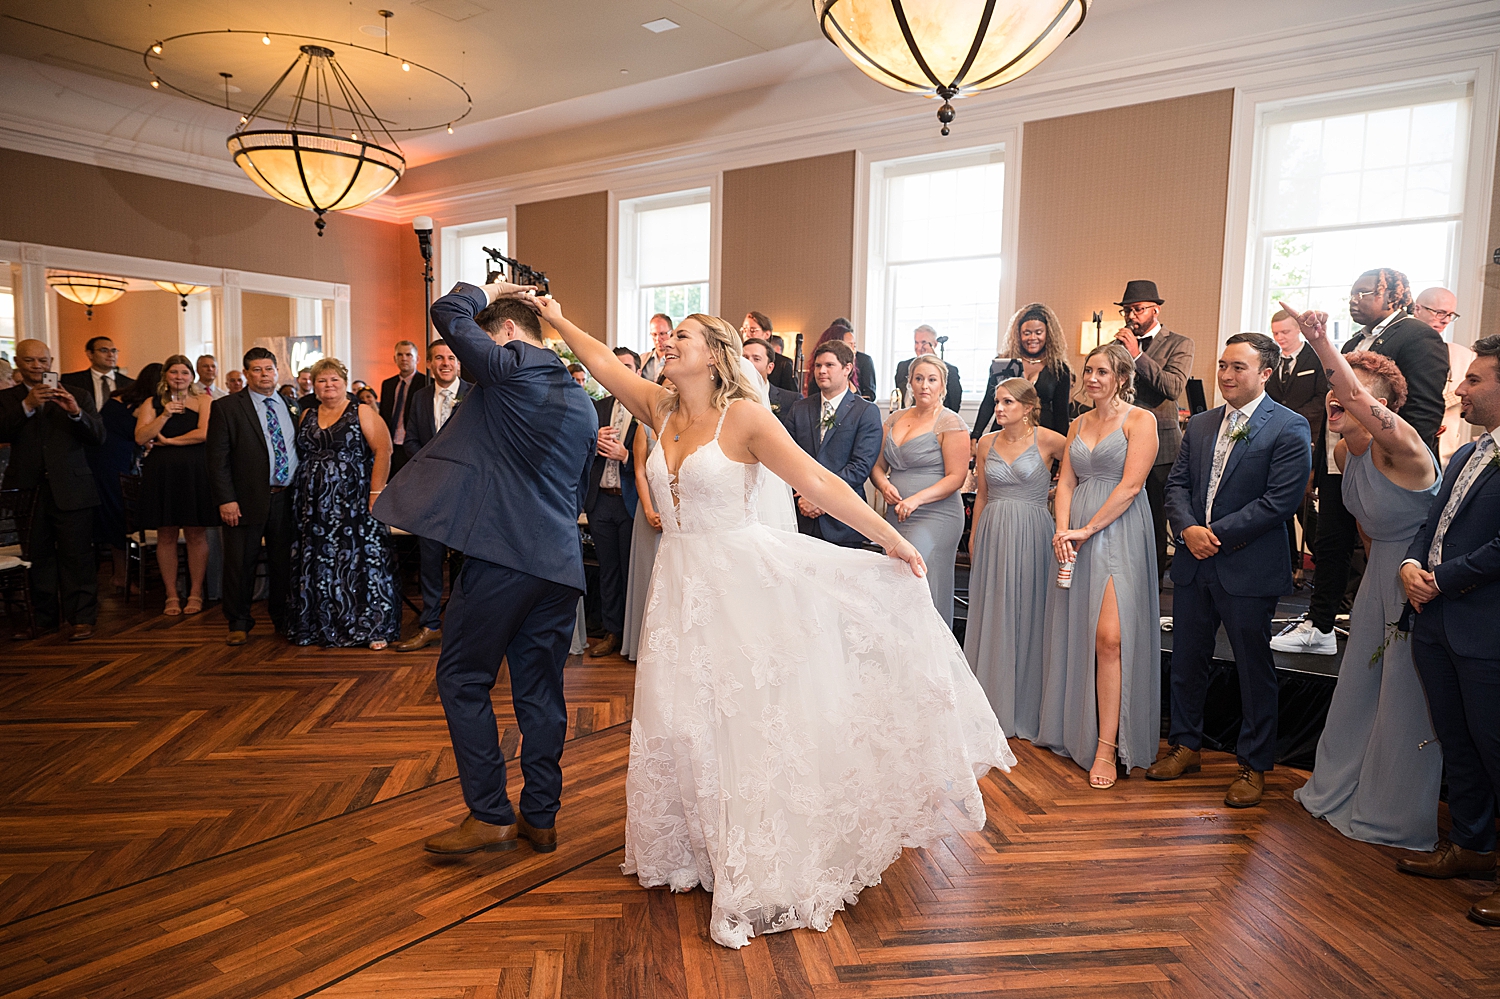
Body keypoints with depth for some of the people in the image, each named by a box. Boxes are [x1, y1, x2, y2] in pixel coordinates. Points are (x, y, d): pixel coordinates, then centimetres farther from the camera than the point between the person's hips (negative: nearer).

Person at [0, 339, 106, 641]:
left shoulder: (77, 396, 9)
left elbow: (98, 437, 0)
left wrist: (76, 412, -17)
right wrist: (27, 406, -18)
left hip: (71, 491, -1)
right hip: (27, 490, 1)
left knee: (77, 557, -3)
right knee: (36, 558, 6)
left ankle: (82, 619, 1)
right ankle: (44, 618, 17)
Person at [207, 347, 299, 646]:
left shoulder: (292, 406, 11)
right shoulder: (226, 407, 0)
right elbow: (218, 458, -4)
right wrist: (226, 499, -11)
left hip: (287, 498, 3)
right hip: (247, 499, -3)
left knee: (284, 562, 11)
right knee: (240, 564, 3)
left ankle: (283, 620, 24)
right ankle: (239, 624, 16)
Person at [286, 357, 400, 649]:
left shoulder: (363, 414, 0)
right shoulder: (306, 417, 15)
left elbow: (383, 451, -8)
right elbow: (299, 456, 16)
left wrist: (376, 492, -16)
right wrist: (300, 496, 5)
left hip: (354, 503, -4)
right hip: (314, 506, 5)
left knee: (362, 561, -5)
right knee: (320, 567, 7)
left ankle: (374, 628, 2)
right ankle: (325, 628, 17)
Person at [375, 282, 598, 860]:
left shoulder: (510, 369, -6)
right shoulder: (585, 405, 16)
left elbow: (447, 314, -2)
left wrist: (484, 293, 16)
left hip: (502, 554, -7)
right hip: (563, 563, 7)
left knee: (464, 680, 6)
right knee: (541, 690, 12)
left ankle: (490, 815, 9)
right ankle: (540, 818, 20)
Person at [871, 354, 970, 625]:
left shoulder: (950, 423, -5)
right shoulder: (894, 419, 14)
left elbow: (956, 477, -10)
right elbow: (878, 465, 17)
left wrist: (916, 499, -19)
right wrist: (884, 484, -5)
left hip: (935, 517, -6)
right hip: (895, 518, 6)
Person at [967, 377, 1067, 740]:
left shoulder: (1047, 440, -6)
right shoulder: (987, 443, 7)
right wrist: (974, 539, 13)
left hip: (1031, 535, -4)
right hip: (993, 534, 4)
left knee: (1028, 616, 4)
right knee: (993, 616, 8)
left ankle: (1026, 709, 16)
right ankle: (994, 705, 20)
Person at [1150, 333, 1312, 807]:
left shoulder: (1289, 428, -8)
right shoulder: (1200, 424, 11)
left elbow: (1280, 500, -15)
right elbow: (1177, 483, 9)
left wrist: (1216, 534, -16)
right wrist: (1188, 528, -10)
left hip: (1249, 569, -5)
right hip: (1194, 564, 6)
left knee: (1254, 669, 7)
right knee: (1186, 660, 14)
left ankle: (1253, 764, 21)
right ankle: (1185, 745, 31)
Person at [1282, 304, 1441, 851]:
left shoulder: (1400, 446, -25)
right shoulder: (1345, 452, 1)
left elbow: (1363, 402, -47)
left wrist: (1322, 340, -54)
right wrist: (1375, 560, 20)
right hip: (1380, 573, 9)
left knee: (1405, 695, 3)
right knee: (1359, 680, 17)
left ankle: (1395, 813, 20)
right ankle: (1342, 787, 34)